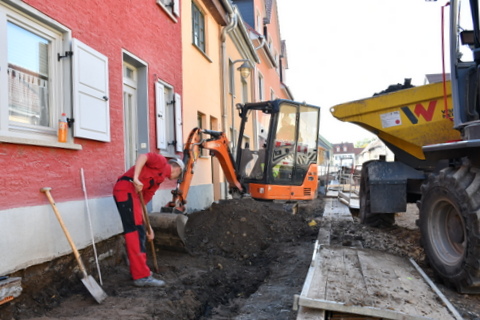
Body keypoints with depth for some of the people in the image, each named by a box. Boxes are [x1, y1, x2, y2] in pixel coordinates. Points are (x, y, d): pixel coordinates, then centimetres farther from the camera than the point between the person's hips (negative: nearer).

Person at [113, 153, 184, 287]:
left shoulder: (158, 180, 27)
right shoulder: (162, 162, 6)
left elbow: (143, 203, 24)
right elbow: (143, 157, -13)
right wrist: (135, 178, -25)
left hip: (133, 192, 10)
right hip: (126, 189, -10)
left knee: (139, 232, 15)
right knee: (135, 232, -10)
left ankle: (138, 270, 26)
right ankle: (141, 276, -7)